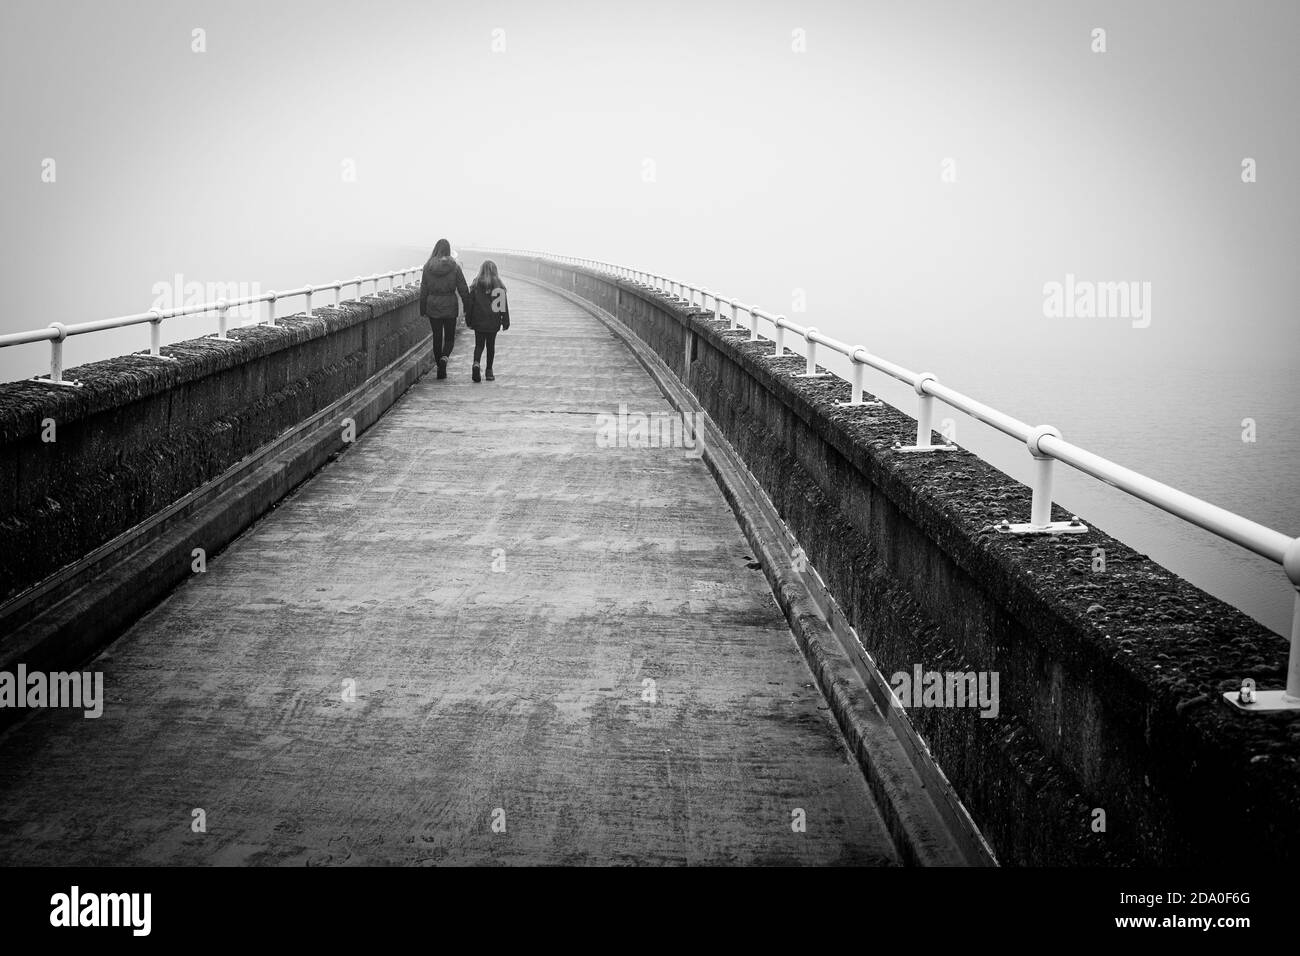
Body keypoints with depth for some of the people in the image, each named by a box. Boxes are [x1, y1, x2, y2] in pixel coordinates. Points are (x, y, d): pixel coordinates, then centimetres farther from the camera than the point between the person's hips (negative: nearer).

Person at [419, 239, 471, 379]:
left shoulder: (428, 267, -3)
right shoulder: (454, 267, -7)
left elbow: (423, 290, 0)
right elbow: (463, 290, -5)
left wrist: (423, 310, 7)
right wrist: (467, 308, 3)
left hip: (433, 306, 1)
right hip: (450, 306, -1)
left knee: (437, 338, 10)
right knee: (449, 337, 10)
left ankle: (440, 368, 14)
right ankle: (444, 358, -17)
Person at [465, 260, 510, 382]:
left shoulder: (476, 285, -4)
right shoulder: (499, 286, -4)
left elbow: (470, 303, 0)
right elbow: (504, 305, -1)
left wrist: (468, 320, 9)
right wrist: (505, 321, 6)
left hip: (479, 322, 0)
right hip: (493, 322, 0)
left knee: (479, 344, 8)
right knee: (491, 345, 11)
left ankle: (476, 363, -18)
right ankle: (489, 371, 12)